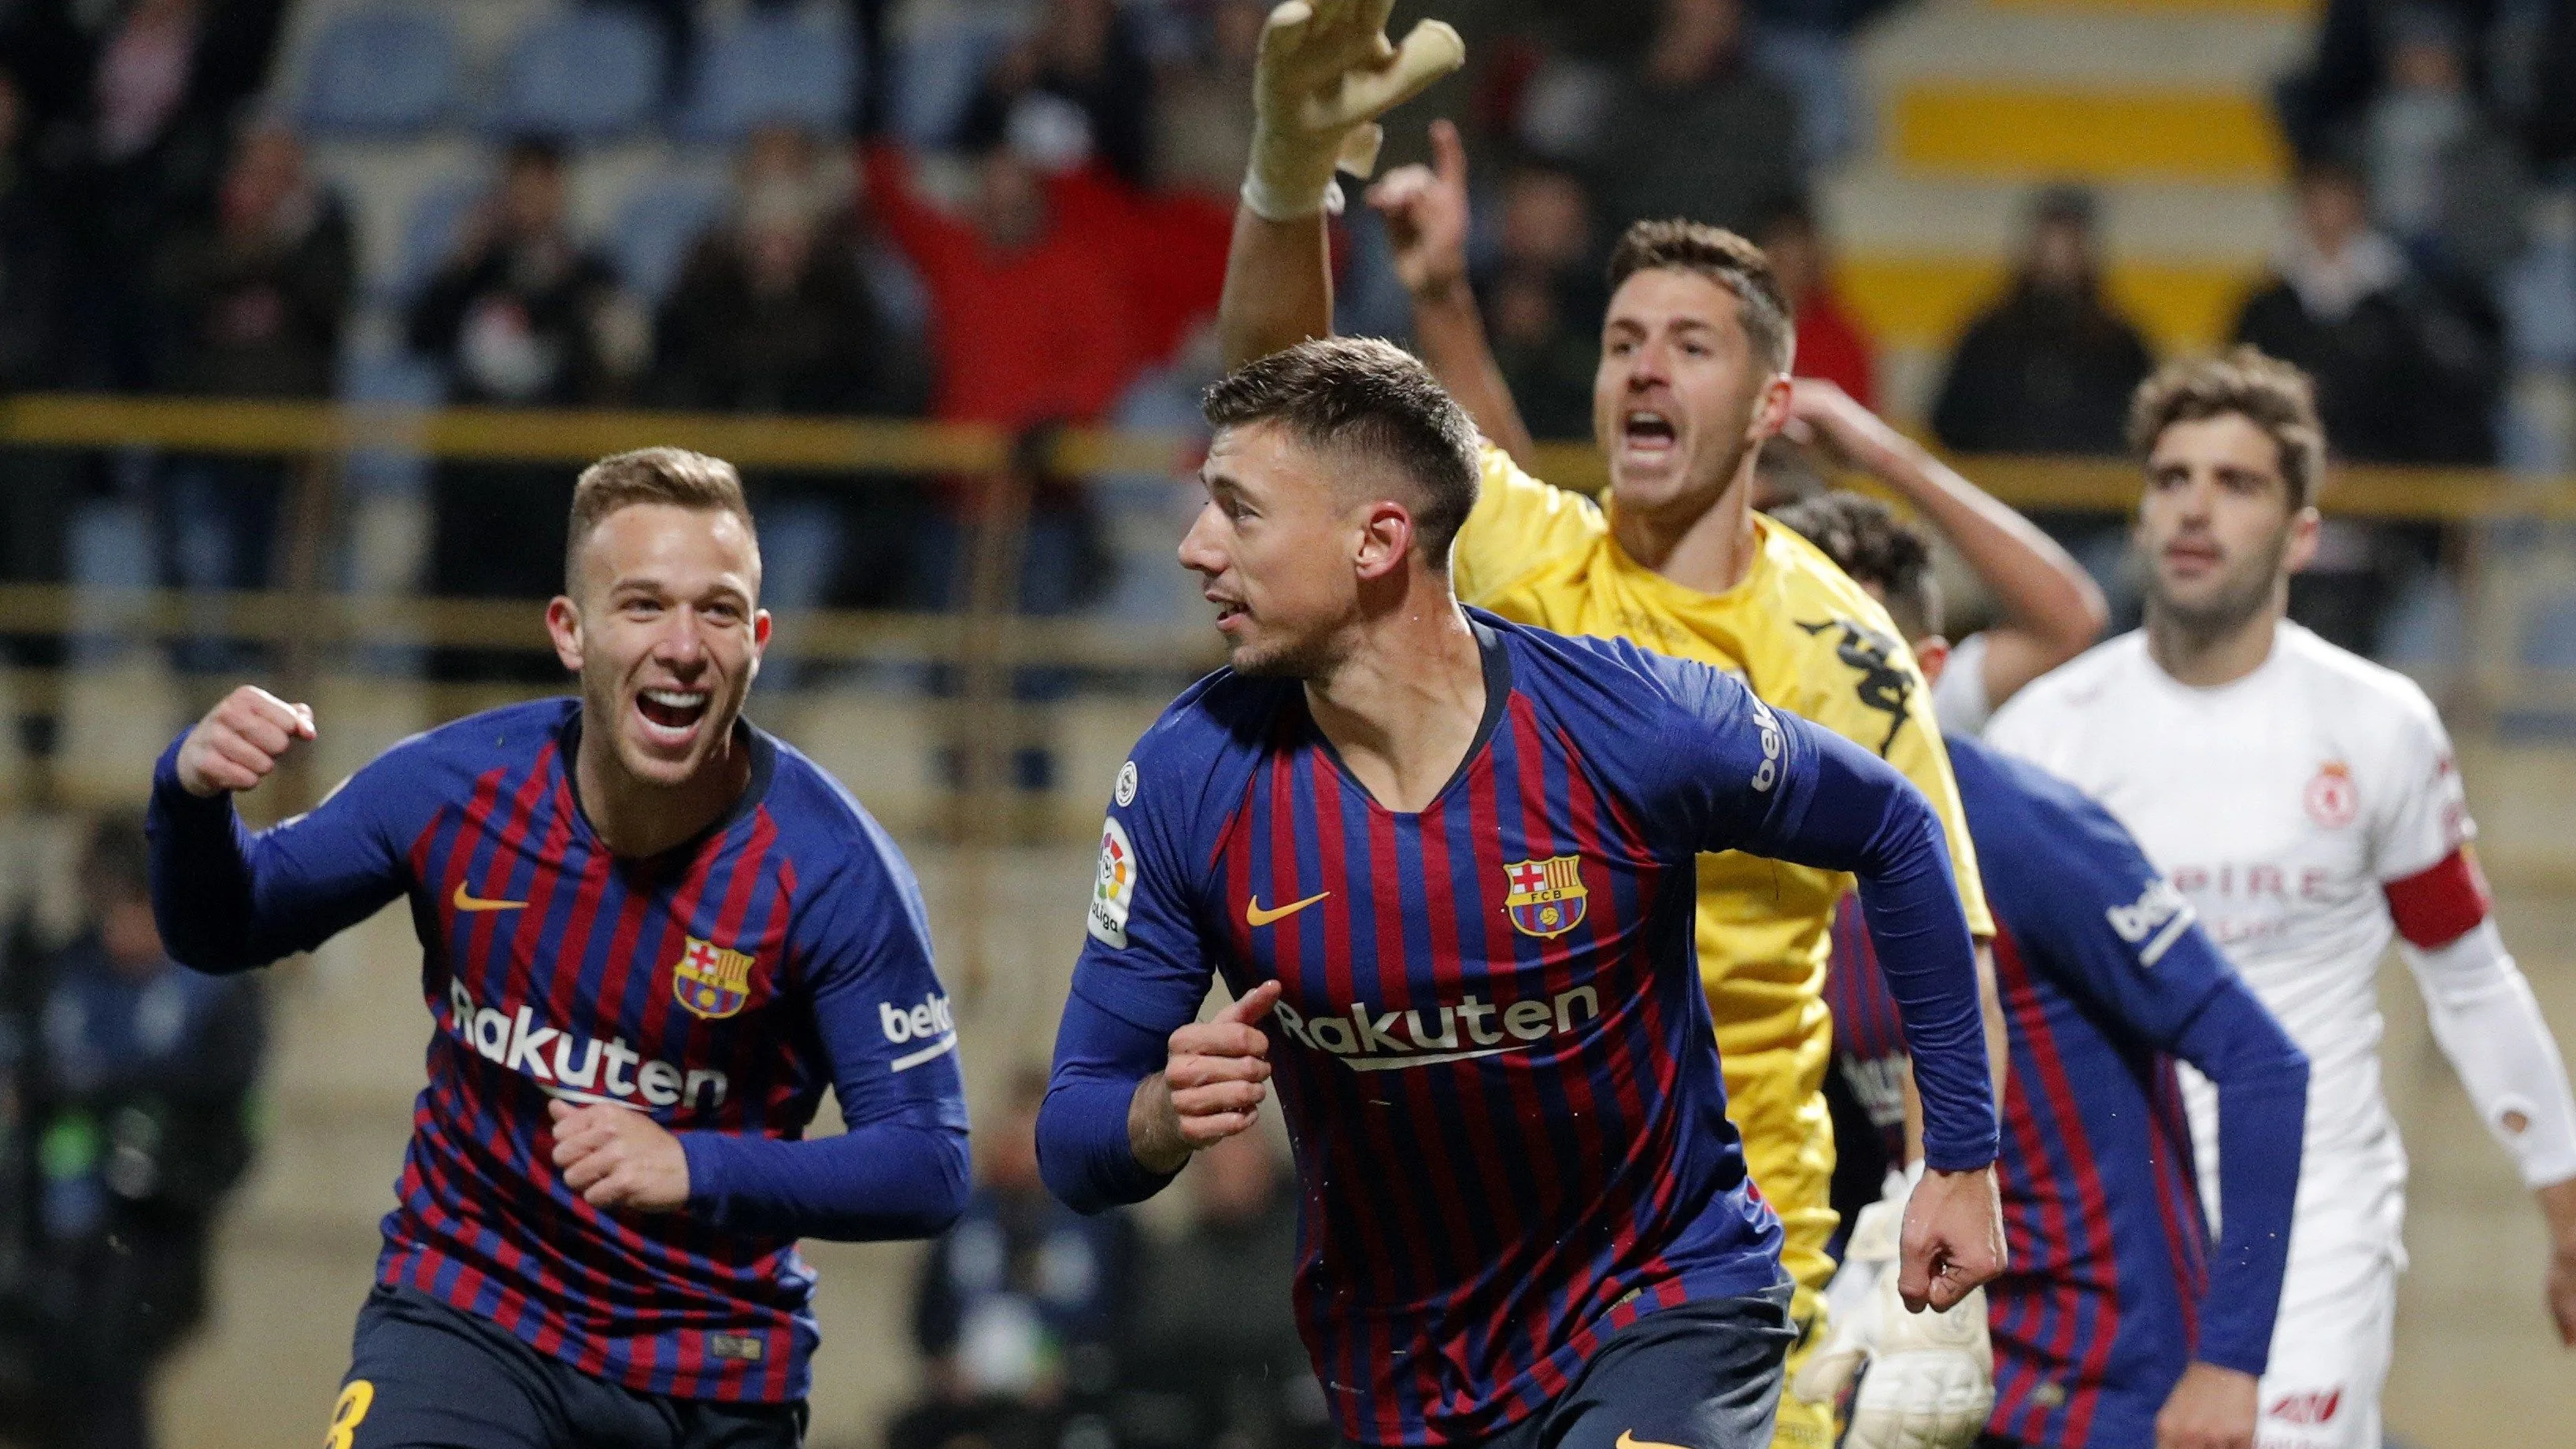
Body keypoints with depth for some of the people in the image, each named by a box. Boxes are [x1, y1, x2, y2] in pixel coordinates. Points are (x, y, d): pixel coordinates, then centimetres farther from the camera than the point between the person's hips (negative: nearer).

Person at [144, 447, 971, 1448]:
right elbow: (221, 934, 5)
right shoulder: (451, 786, -10)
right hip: (466, 1316, 0)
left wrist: (699, 1172, -34)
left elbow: (929, 1167, -19)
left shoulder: (832, 867, -18)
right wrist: (192, 795, -17)